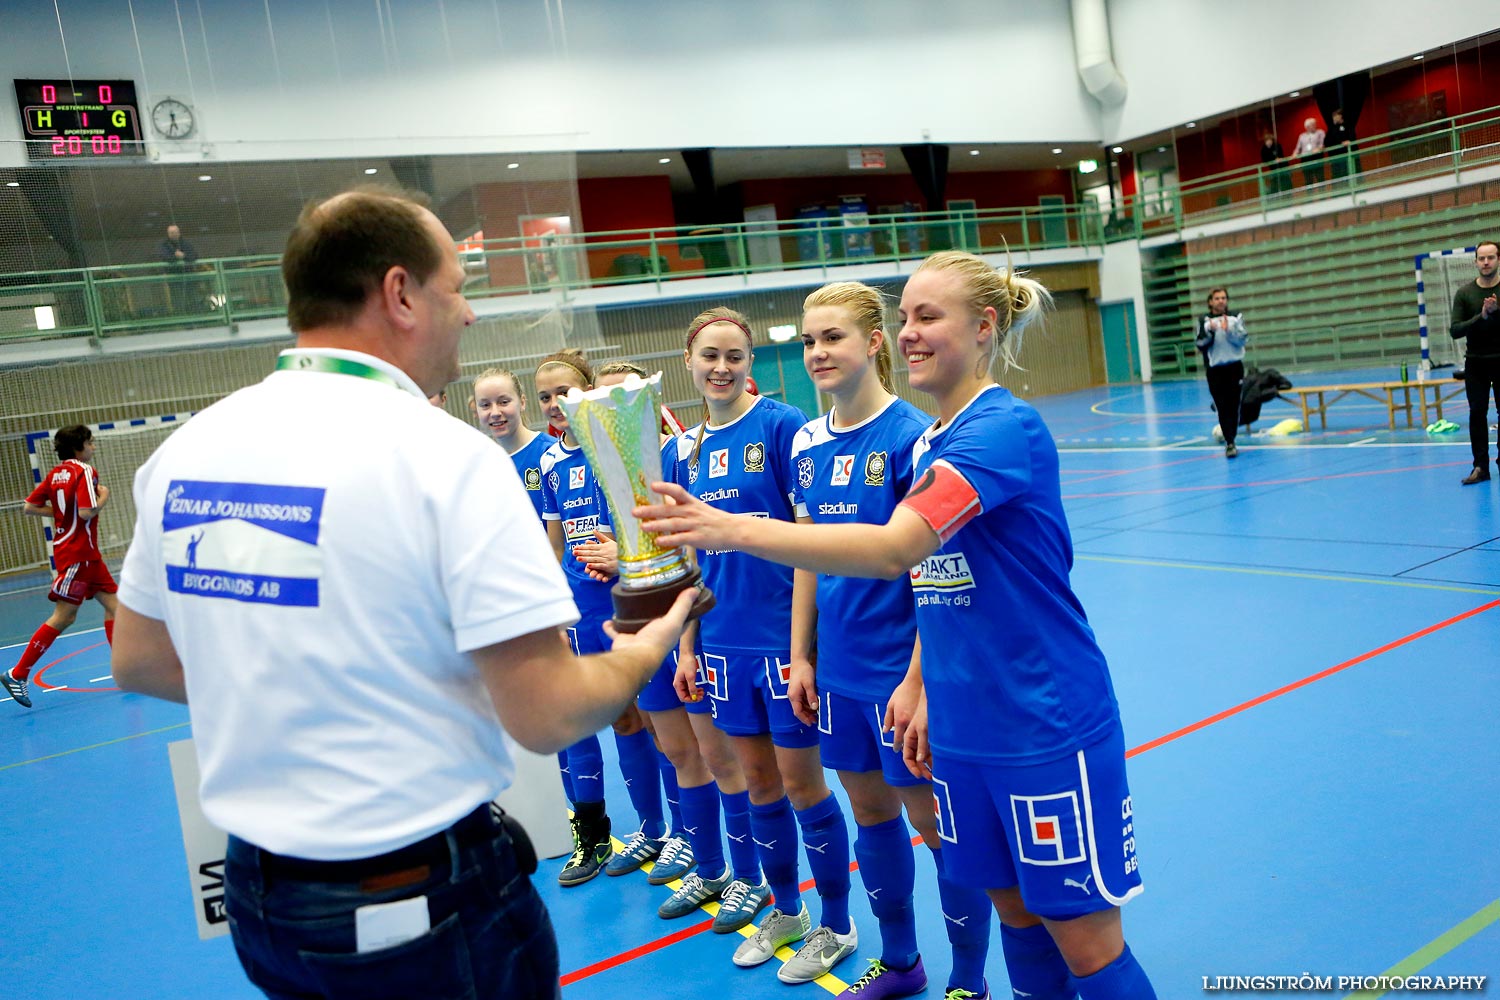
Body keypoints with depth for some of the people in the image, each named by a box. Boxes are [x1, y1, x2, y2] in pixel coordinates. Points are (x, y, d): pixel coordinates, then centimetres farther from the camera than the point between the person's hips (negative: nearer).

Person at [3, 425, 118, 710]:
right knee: (62, 617, -6)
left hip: (86, 554, 9)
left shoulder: (56, 473, 11)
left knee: (113, 603, 9)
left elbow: (29, 507, 9)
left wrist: (60, 511, 12)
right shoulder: (84, 471, -13)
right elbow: (86, 512, -24)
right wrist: (103, 498, -7)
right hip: (77, 554, -9)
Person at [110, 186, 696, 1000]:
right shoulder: (445, 455, -20)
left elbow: (139, 663, 11)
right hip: (423, 908, -5)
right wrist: (639, 656, -1)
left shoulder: (184, 450, -1)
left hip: (256, 897, 6)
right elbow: (546, 716, -21)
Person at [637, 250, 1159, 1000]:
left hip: (1047, 729, -8)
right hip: (963, 730, 8)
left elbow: (896, 548, -33)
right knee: (1016, 912, 19)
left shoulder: (1005, 429, -19)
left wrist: (735, 529, -39)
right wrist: (928, 693, 10)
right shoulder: (929, 443, 8)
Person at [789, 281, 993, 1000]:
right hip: (838, 670, 7)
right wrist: (800, 657, 9)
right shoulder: (807, 443, 5)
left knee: (935, 822, 6)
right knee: (870, 811, 19)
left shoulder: (910, 435, -14)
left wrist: (917, 678, -18)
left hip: (900, 668, -6)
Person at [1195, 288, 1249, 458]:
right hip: (1214, 369, -1)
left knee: (1233, 404, 2)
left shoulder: (1235, 317, 4)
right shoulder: (1204, 321, 3)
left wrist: (1228, 330, -19)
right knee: (1222, 407, -6)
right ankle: (1230, 443, -4)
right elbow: (1199, 344, -3)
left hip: (1234, 367, 1)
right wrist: (1210, 332, -18)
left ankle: (1230, 438, 15)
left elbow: (1242, 340, -4)